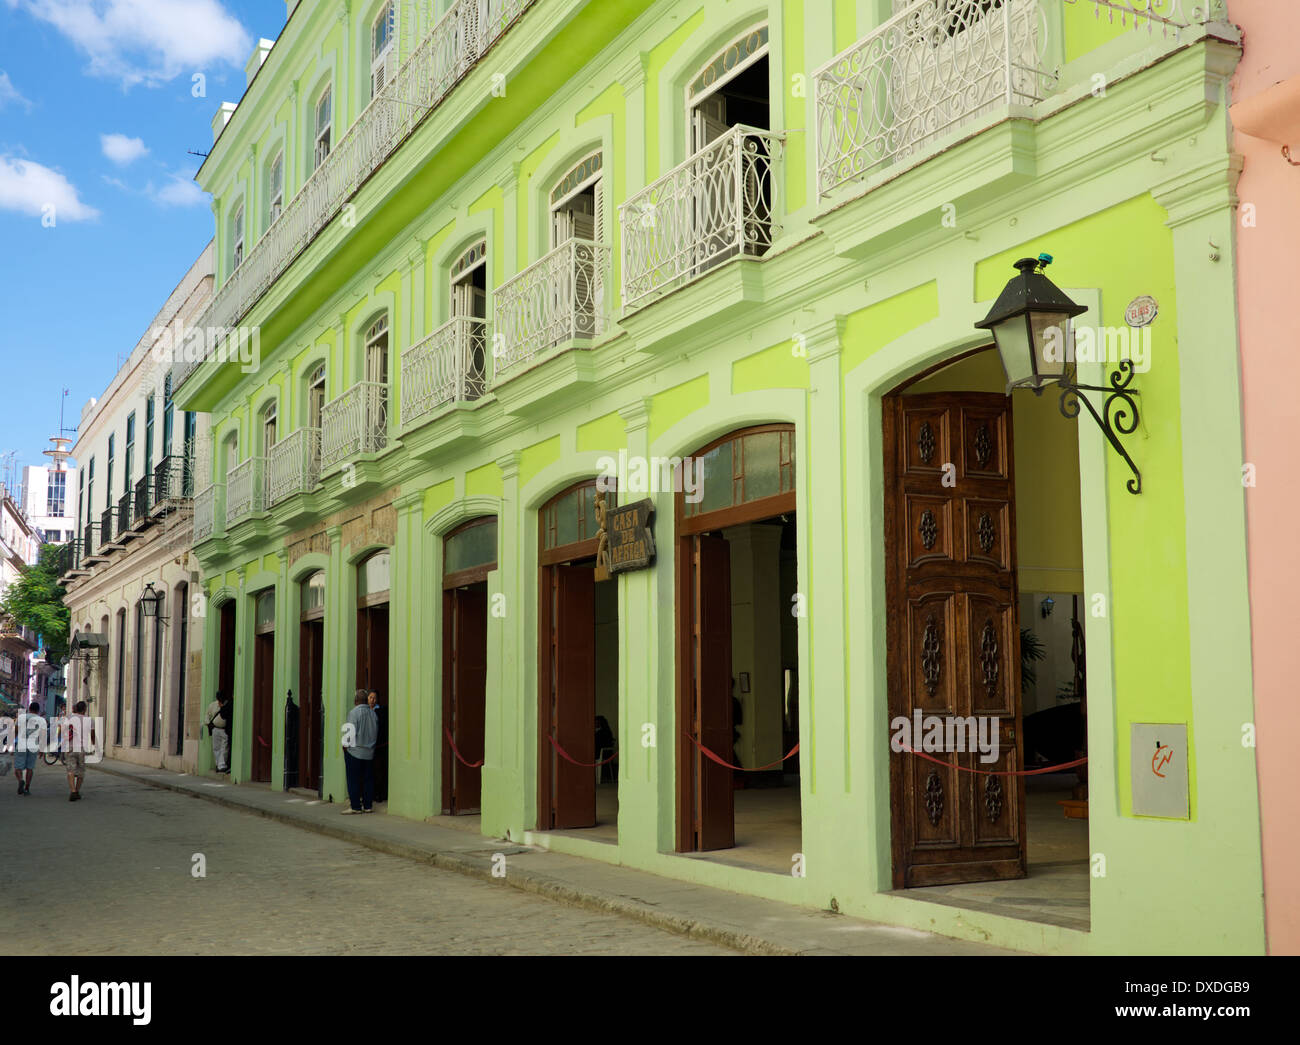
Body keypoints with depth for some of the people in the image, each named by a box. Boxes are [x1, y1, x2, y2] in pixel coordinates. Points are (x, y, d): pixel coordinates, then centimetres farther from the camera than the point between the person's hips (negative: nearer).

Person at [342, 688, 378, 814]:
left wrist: (345, 746, -2)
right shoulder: (373, 713, 7)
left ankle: (355, 807, -1)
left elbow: (351, 733, -13)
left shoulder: (354, 712, -10)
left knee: (354, 780, 0)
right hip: (369, 753, 5)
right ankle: (368, 806, 10)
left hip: (355, 751, -5)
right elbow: (377, 734, 10)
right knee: (368, 780, 9)